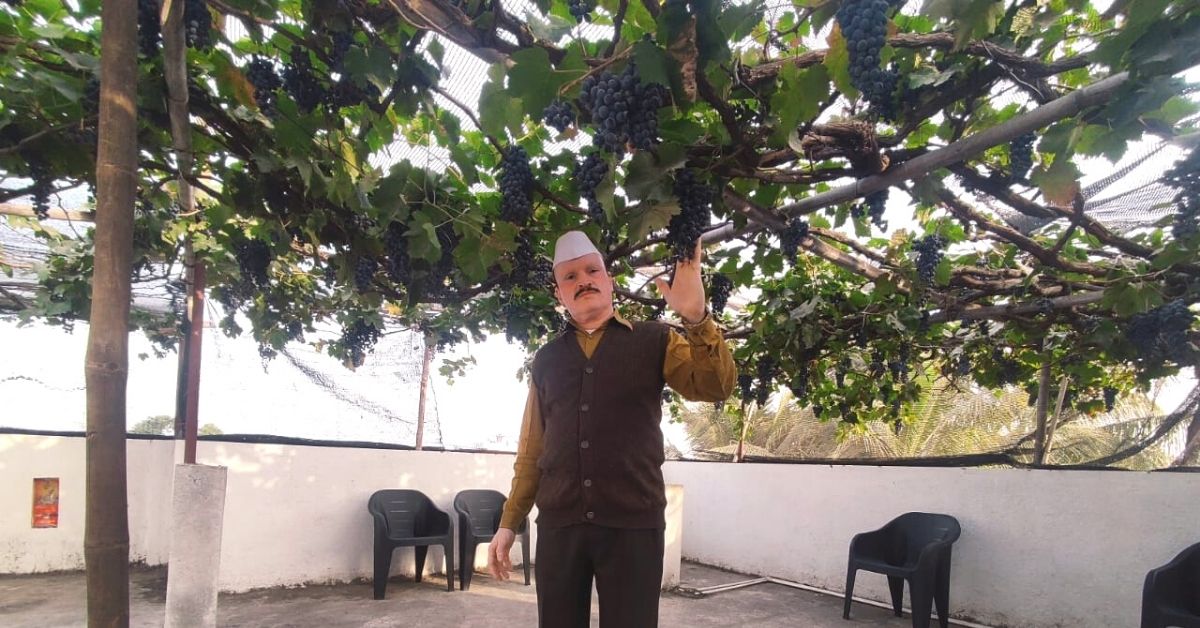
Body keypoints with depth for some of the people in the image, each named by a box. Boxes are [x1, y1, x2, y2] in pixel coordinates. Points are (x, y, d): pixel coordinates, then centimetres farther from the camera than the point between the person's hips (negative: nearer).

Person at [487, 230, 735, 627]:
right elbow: (532, 450, 14)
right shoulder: (546, 359, 12)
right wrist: (509, 523, 11)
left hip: (634, 523, -2)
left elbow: (716, 387, -9)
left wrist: (696, 319, -24)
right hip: (558, 524, 3)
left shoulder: (654, 341, 5)